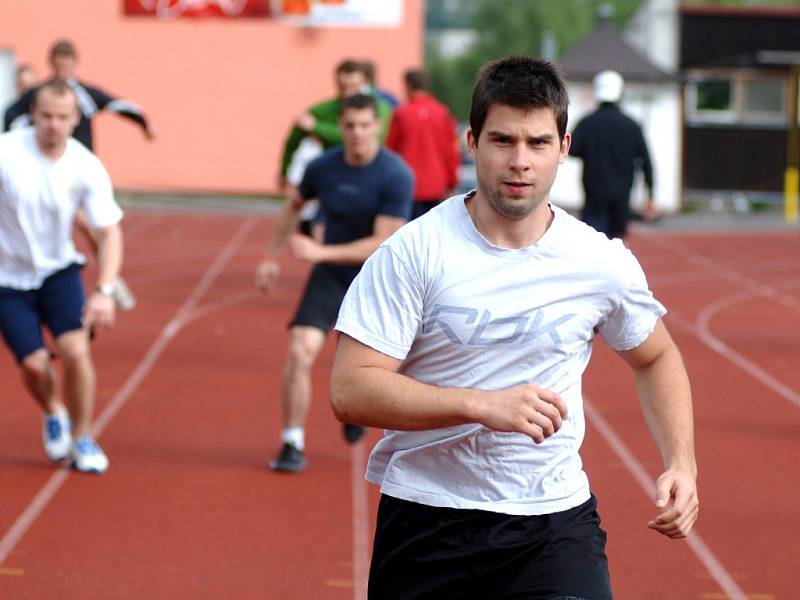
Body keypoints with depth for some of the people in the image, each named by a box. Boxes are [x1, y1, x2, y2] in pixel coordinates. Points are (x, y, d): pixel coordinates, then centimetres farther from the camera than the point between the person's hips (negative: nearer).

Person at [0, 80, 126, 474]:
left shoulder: (86, 168, -12)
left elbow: (109, 232, -8)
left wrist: (104, 291, -21)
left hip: (58, 270, 1)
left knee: (76, 351, -18)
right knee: (33, 364, -10)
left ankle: (81, 439, 5)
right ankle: (53, 414, 26)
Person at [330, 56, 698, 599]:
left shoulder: (603, 263, 0)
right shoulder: (413, 252, -9)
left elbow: (656, 358, 19)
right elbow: (350, 391, -14)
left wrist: (681, 464, 5)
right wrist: (481, 405, -24)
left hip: (554, 519, 1)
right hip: (425, 518, -1)